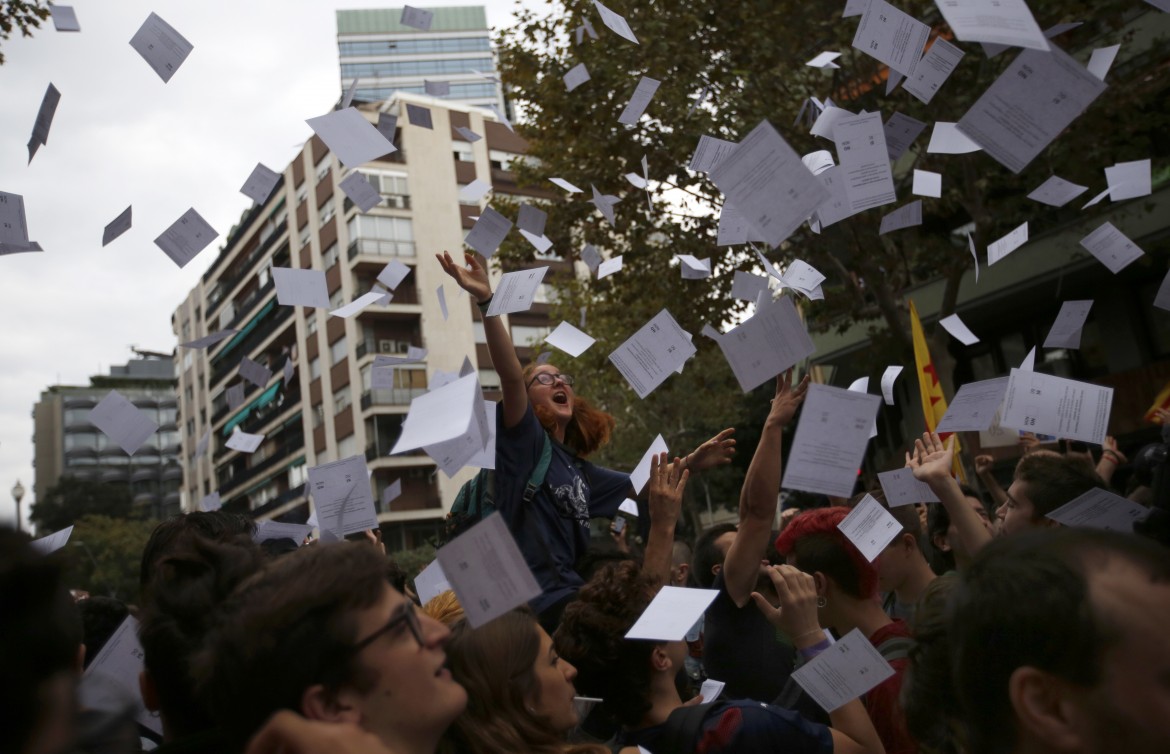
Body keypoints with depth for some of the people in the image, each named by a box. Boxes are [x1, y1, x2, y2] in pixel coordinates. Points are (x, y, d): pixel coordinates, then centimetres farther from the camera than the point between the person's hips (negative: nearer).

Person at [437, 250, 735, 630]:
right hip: (539, 603, -8)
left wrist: (691, 463, 17)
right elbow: (510, 376, -17)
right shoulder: (525, 442, -1)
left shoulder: (578, 469, 19)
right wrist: (487, 302, -28)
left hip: (571, 594, 8)